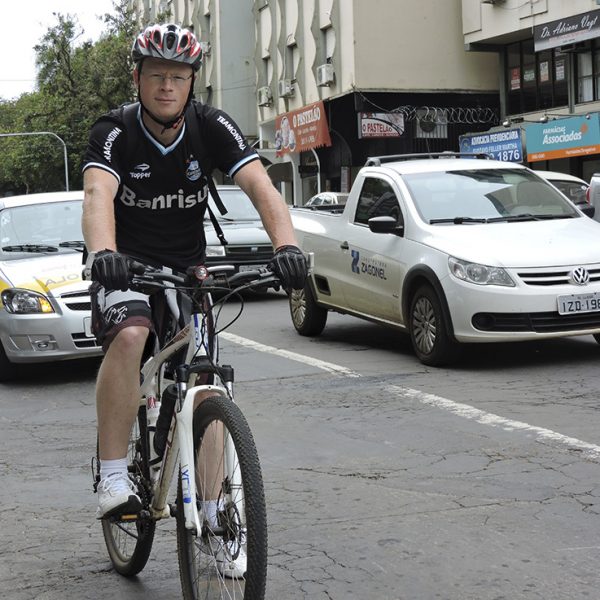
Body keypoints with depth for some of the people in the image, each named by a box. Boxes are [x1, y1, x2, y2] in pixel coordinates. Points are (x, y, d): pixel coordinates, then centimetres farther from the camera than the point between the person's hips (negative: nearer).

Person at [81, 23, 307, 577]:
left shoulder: (211, 127, -10)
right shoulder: (114, 131, -15)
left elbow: (259, 184, -22)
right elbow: (98, 193, -33)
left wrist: (286, 243, -42)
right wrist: (102, 252, -54)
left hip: (186, 268, 3)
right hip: (126, 264, -2)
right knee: (129, 336, -35)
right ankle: (113, 479, -23)